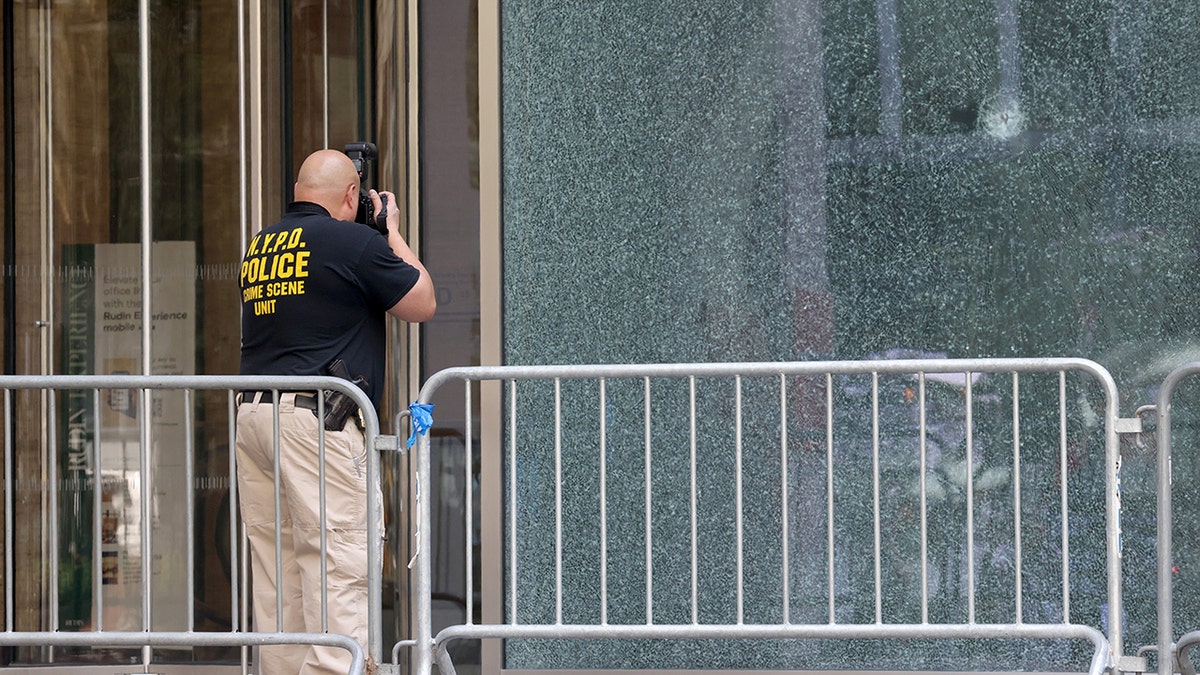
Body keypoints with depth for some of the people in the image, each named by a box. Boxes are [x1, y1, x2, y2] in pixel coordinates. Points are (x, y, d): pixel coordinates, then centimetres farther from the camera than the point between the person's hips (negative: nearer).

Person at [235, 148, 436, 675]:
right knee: (337, 561, -9)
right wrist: (392, 231, 17)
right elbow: (422, 304, 5)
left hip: (253, 413, 7)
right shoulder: (353, 242, -5)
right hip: (314, 419, -7)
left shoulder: (258, 247, 16)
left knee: (274, 565, 9)